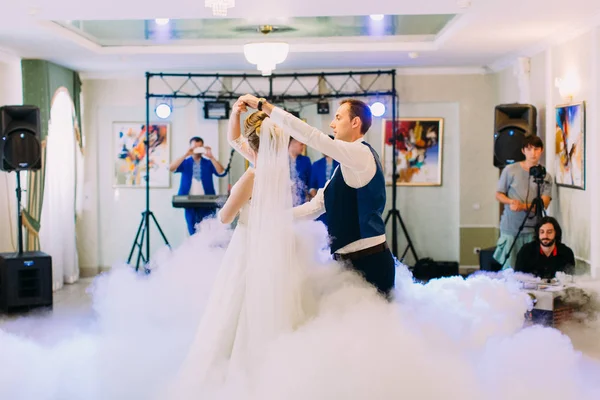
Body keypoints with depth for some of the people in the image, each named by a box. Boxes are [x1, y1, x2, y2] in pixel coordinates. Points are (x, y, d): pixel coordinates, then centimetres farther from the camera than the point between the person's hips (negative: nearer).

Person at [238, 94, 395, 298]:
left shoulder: (361, 153, -14)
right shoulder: (346, 166, 16)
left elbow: (310, 135, -22)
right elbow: (317, 205, 13)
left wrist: (264, 105, -19)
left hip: (369, 263, -9)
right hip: (350, 260, 9)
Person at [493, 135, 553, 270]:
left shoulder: (546, 177, 2)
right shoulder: (510, 170, 0)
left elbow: (544, 204, -4)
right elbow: (499, 195, 7)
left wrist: (522, 206, -19)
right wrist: (511, 201, -14)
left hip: (532, 230, 1)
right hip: (510, 229, -1)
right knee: (509, 269, 1)